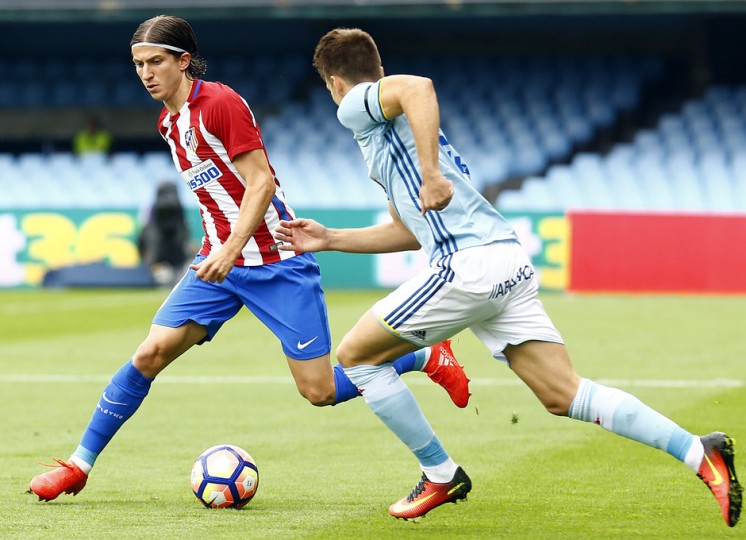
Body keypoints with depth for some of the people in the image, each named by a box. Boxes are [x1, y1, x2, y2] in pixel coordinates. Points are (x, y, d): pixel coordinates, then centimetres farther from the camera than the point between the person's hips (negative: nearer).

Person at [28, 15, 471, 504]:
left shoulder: (220, 103, -14)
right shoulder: (169, 121, 10)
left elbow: (261, 182, -18)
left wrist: (231, 249, -27)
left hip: (278, 261, -7)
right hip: (219, 259, 7)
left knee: (320, 391, -5)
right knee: (151, 353, -9)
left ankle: (428, 357, 16)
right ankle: (80, 464, -1)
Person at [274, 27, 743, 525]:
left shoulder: (357, 106, 3)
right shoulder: (386, 130, 31)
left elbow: (418, 87, -21)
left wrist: (431, 174, -25)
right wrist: (329, 239, 41)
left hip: (468, 264, -9)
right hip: (511, 262, 9)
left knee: (356, 355, 8)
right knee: (564, 395, 1)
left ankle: (441, 477, 10)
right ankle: (699, 452, -12)